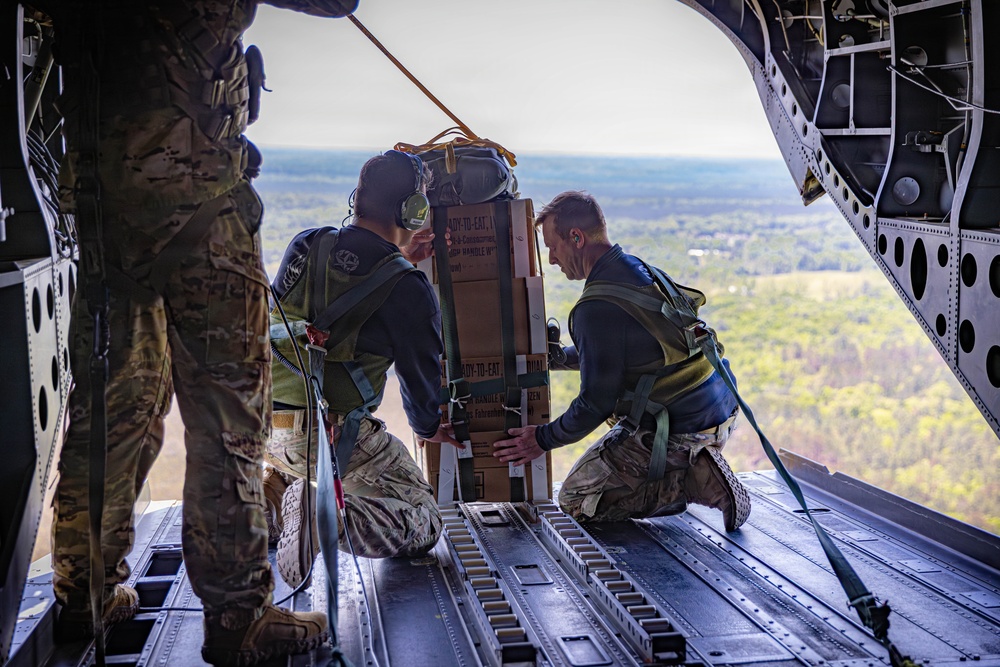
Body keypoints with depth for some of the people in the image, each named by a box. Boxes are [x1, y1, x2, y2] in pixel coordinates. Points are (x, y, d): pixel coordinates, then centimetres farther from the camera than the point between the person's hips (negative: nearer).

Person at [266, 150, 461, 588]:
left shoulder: (305, 244, 6)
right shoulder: (407, 289, -10)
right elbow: (421, 371, 4)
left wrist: (396, 257, 32)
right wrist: (428, 427, 26)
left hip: (261, 426, 7)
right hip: (335, 439, -7)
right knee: (423, 527, 6)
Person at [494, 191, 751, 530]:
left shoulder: (598, 308, -20)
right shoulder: (643, 270, 9)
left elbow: (596, 404, -15)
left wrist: (542, 439, 0)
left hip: (676, 432, -9)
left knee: (575, 500, 5)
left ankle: (693, 481, -7)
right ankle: (696, 467, 13)